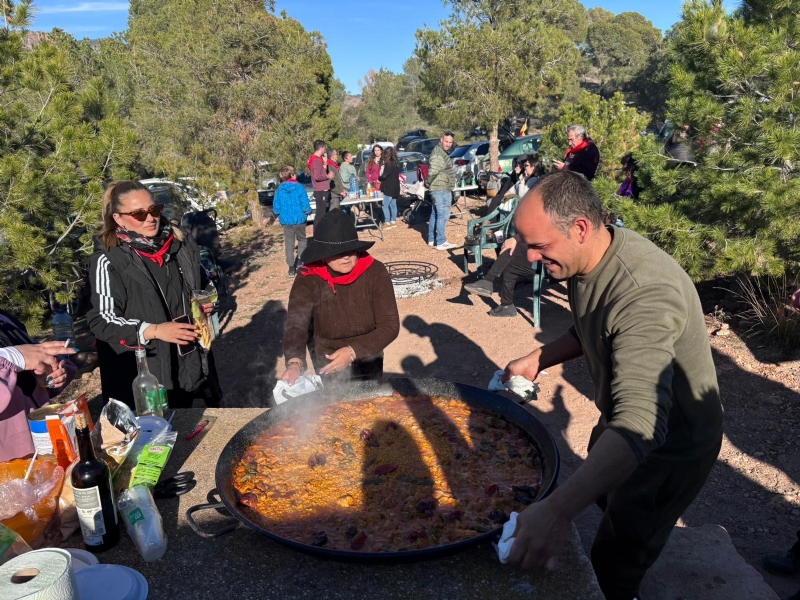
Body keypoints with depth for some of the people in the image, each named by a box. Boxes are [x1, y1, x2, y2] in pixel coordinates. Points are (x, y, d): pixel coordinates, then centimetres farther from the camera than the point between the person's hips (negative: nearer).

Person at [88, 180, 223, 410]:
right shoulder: (109, 261, -14)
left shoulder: (180, 243, 2)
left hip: (191, 360, 5)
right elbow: (101, 320, -12)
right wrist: (154, 330, -23)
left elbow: (202, 285, 19)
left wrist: (206, 303, -2)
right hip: (144, 373, -5)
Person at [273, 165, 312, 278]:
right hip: (299, 219, -2)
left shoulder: (279, 190, -3)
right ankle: (301, 261, 15)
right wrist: (308, 212, 9)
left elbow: (276, 208, -1)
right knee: (301, 240, 20)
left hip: (286, 220, 2)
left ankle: (291, 268, 8)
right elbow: (305, 206, -13)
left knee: (289, 243, 11)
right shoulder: (299, 188, -11)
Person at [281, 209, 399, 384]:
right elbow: (295, 326, -32)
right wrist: (294, 362, -52)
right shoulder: (307, 282, -22)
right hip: (328, 365, -1)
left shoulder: (375, 272, -22)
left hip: (367, 359, 1)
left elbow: (390, 326, -22)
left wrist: (353, 352, -34)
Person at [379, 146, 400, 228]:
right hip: (395, 188, 9)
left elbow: (384, 175, -18)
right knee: (393, 205, 13)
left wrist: (379, 178, 4)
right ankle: (393, 221, 18)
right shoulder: (396, 163, 9)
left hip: (389, 188, -9)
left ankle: (387, 222, -4)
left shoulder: (388, 164, -17)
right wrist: (384, 165, 10)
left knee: (385, 205, -4)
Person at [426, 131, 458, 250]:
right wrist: (428, 184, -14)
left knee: (435, 214, 16)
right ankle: (441, 242, -10)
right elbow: (433, 172, -28)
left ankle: (432, 239, 25)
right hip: (441, 189, -11)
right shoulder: (438, 154, -18)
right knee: (443, 214, -11)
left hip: (441, 188, 11)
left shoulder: (443, 152, 16)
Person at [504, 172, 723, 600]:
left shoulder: (645, 293, -40)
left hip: (671, 447, -8)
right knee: (602, 497, 32)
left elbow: (639, 426, -51)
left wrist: (558, 509, -62)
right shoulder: (584, 258, -11)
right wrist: (538, 359, -7)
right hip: (619, 420, 9)